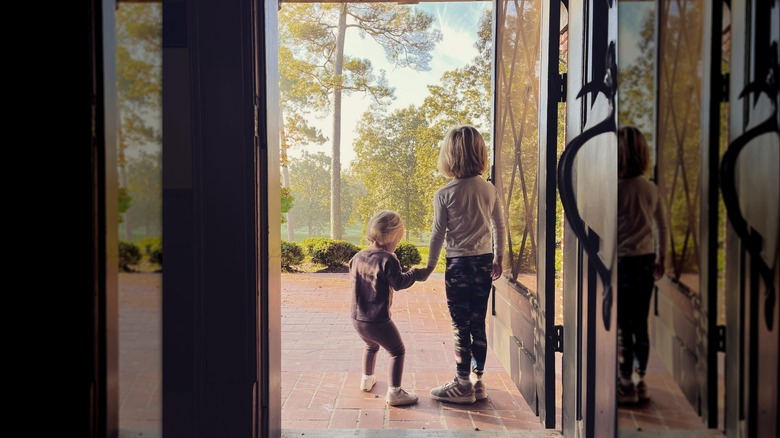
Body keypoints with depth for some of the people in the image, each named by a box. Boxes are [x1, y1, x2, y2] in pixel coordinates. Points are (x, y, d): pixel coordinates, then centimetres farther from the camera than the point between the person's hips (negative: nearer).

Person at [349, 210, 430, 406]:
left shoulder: (357, 257, 5)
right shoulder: (387, 260, -17)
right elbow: (399, 283, -16)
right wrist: (413, 273, 0)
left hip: (357, 319, 8)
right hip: (378, 321, -7)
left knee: (371, 346, 34)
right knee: (397, 351, 7)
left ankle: (367, 379, 47)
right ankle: (394, 392, 0)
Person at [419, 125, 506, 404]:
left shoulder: (444, 194, -11)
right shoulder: (490, 190, 2)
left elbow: (438, 234, -7)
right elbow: (500, 228, 8)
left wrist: (430, 267, 4)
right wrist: (498, 259, 21)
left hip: (458, 264, -5)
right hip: (484, 262, 5)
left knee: (461, 327, 2)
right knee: (478, 324, 12)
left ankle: (463, 385, 9)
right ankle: (477, 381, 21)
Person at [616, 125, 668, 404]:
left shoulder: (615, 188, -15)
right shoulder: (651, 189, 3)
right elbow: (662, 227, 11)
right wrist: (660, 259, 22)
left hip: (622, 262, -6)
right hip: (646, 261, 6)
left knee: (622, 326, 3)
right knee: (640, 323, 13)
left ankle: (626, 386, 10)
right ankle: (640, 382, 23)